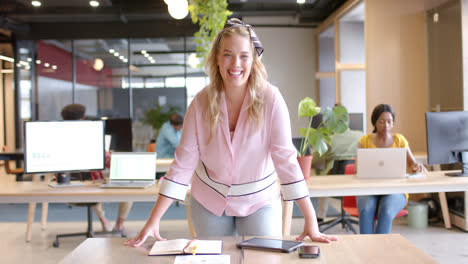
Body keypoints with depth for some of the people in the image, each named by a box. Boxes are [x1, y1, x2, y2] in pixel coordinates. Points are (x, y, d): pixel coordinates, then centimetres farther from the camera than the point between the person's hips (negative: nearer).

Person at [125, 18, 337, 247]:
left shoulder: (270, 99, -18)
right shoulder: (202, 102, -13)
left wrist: (311, 221, -25)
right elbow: (183, 162, -14)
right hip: (209, 201, 2)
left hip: (259, 200, -1)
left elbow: (286, 159, -20)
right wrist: (153, 221, -17)